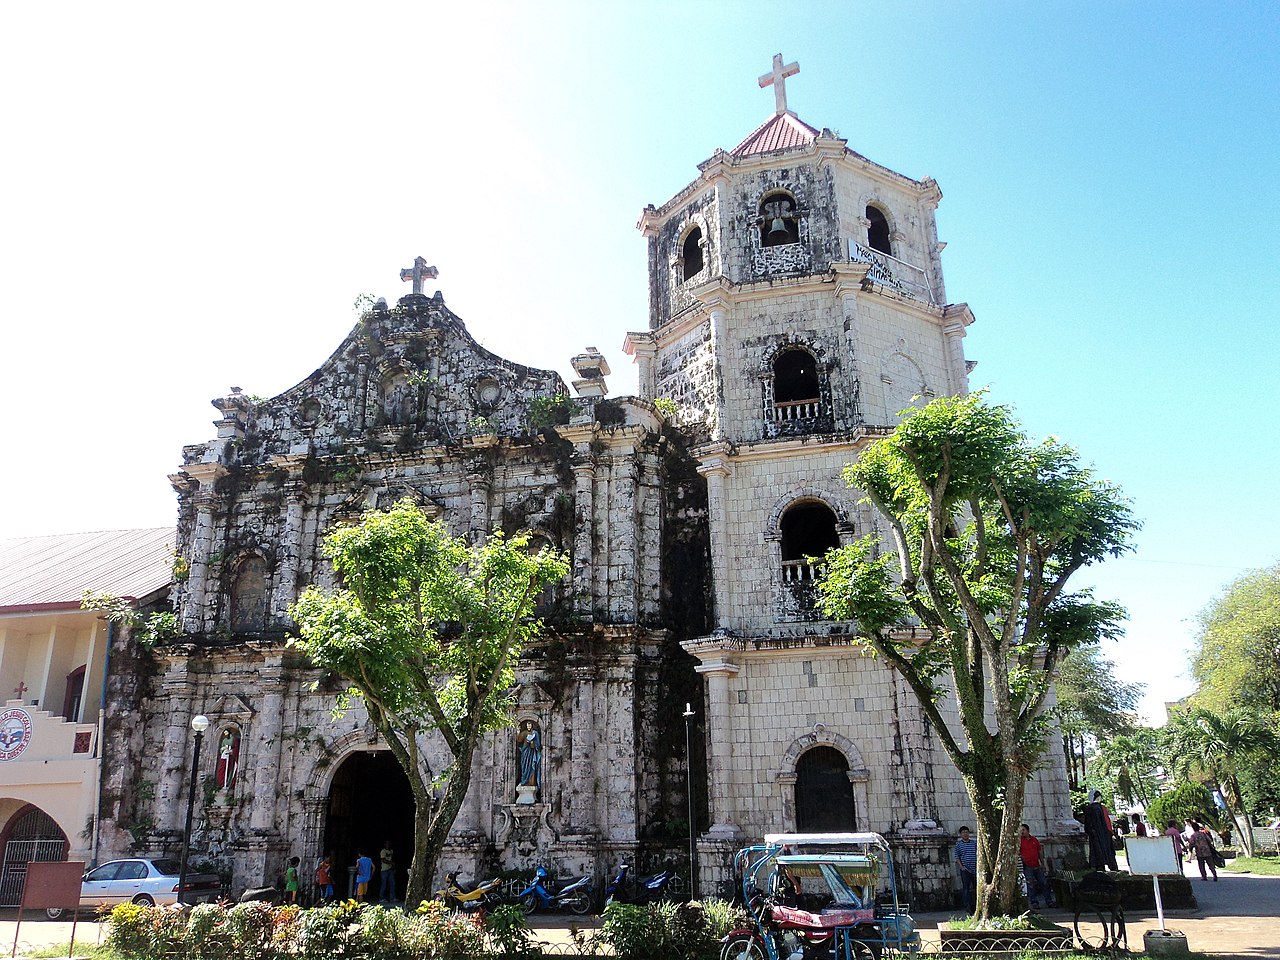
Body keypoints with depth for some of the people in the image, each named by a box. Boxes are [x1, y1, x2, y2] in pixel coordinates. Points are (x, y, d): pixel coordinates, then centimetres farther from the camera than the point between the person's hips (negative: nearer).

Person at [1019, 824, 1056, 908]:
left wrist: (1042, 864, 13)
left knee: (1044, 883, 8)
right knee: (1031, 885, -2)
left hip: (1037, 866, 4)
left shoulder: (1035, 840, 10)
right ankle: (1034, 902, 7)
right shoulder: (1020, 840, -2)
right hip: (1027, 867, -4)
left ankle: (1049, 901, 18)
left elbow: (1040, 852, 16)